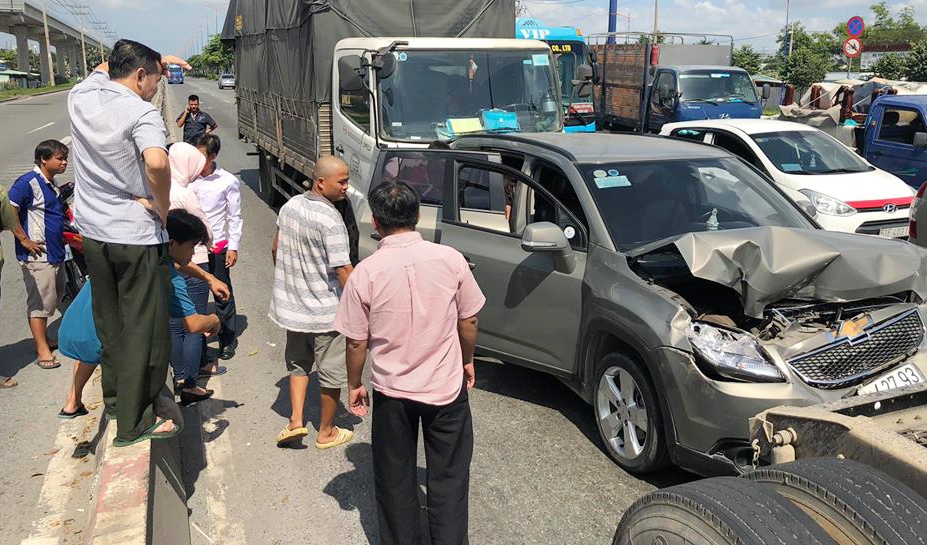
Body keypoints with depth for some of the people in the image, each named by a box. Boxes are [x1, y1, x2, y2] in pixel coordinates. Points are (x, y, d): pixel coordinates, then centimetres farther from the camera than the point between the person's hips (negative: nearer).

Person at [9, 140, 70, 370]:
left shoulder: (51, 185, 16)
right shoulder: (28, 182, -13)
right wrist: (24, 239, -20)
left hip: (55, 253, 9)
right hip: (38, 255, -9)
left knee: (54, 298, 17)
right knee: (40, 301, -5)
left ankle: (44, 339, 32)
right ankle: (43, 351, 0)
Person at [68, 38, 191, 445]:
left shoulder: (81, 98, 3)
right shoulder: (141, 112, -17)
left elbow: (106, 67, 27)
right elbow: (157, 162, -36)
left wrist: (154, 59, 23)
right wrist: (163, 208, -20)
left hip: (93, 232, 7)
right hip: (137, 236, -7)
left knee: (109, 320, 22)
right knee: (144, 330, 4)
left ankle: (115, 397, 38)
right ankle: (134, 422, 11)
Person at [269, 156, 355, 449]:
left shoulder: (290, 206, 1)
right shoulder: (330, 219, -24)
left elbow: (276, 248, 13)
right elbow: (343, 271, -24)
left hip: (292, 304, 7)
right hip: (326, 310, -7)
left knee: (298, 363, 25)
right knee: (332, 372, 10)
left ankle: (296, 421, 18)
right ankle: (326, 433, 23)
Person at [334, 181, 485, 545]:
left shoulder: (365, 273, -15)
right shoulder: (450, 259, -12)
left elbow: (356, 342, -8)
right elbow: (468, 320, -1)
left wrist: (354, 385, 8)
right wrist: (467, 361, 16)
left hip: (392, 393, 0)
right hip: (447, 387, 1)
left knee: (395, 480, 19)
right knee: (449, 477, 16)